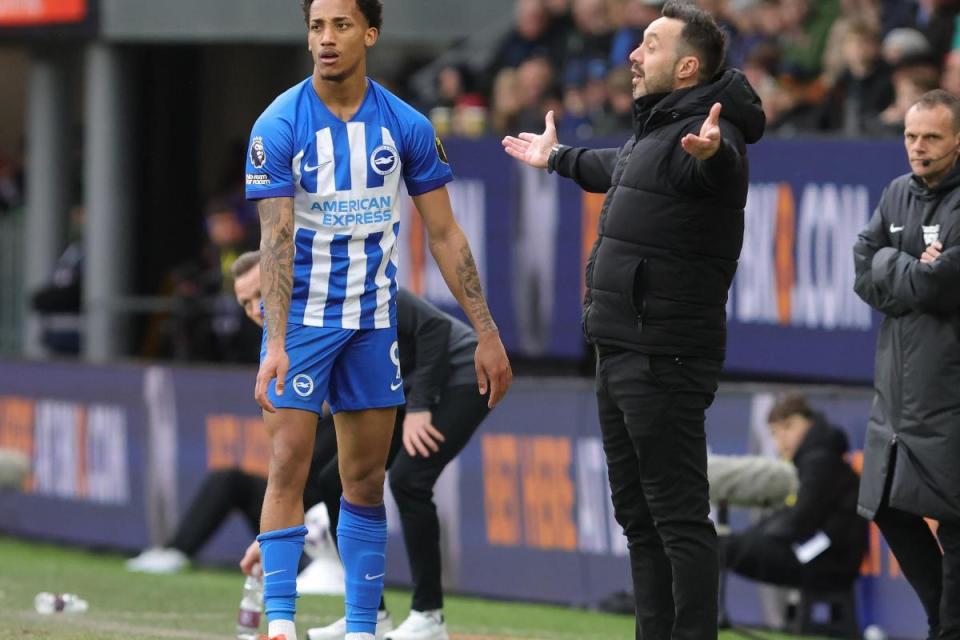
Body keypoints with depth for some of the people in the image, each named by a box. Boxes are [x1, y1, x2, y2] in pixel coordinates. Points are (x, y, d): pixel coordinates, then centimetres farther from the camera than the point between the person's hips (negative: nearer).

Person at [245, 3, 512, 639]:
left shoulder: (406, 126, -2)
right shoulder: (279, 126, -10)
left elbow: (445, 235, 3)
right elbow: (276, 239, -17)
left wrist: (488, 334, 0)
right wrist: (276, 344, -27)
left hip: (373, 321, 3)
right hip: (301, 317, -3)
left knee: (366, 481, 5)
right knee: (288, 465, -11)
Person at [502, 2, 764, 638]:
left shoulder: (703, 135, -16)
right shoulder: (653, 130, 16)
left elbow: (720, 169, -41)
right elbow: (616, 166, 40)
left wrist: (710, 155, -65)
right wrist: (557, 157, 58)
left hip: (664, 363, -11)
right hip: (621, 354, 11)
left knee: (679, 518, -10)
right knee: (638, 516, 16)